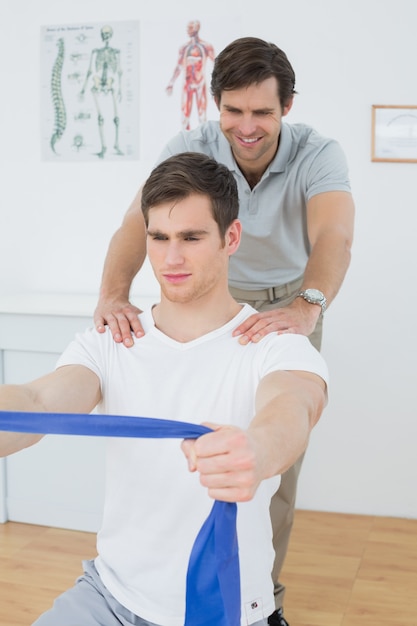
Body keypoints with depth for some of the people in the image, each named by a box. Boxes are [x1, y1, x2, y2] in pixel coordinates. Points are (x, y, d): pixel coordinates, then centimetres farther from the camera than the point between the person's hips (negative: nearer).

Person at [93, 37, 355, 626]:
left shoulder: (317, 154, -23)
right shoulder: (191, 147, -19)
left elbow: (333, 235, -41)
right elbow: (139, 219, -34)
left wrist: (308, 305, -62)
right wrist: (113, 292, -55)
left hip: (291, 304, 0)